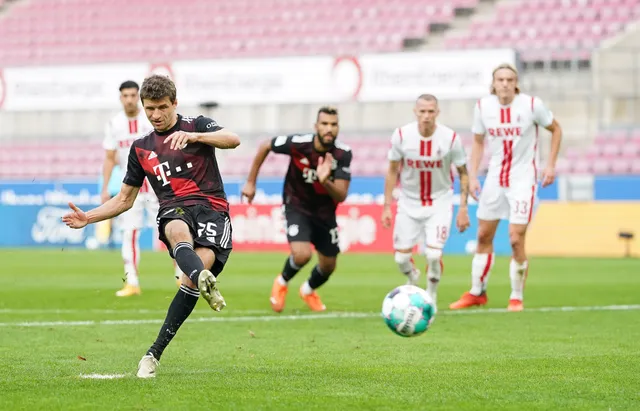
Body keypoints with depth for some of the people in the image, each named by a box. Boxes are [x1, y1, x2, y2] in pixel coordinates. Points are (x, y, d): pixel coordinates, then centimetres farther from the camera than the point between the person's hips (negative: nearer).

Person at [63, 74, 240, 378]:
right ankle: (206, 283, -71)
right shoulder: (140, 148, 22)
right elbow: (125, 200, 28)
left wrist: (192, 136, -23)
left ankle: (154, 354, -21)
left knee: (201, 263, -27)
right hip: (174, 211, 2)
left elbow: (233, 140, -9)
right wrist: (88, 218, 14)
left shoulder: (197, 125, 11)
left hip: (212, 209, -2)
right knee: (179, 233, -37)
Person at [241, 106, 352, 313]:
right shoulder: (298, 143, -25)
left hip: (325, 212, 3)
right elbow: (265, 147, -6)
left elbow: (341, 196, -23)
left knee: (328, 266, 13)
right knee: (302, 255, -26)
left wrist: (325, 181, -44)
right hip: (297, 207, -3)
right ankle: (281, 283, 8)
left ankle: (309, 290, 49)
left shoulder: (343, 154, -22)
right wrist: (250, 182, -2)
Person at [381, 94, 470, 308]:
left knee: (433, 254, -17)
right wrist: (387, 206, 0)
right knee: (401, 257, 2)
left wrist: (463, 208, -7)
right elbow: (392, 171, 1)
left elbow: (463, 173, -3)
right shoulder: (401, 135, -12)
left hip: (440, 201, -2)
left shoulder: (451, 138, -15)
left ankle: (431, 295, 12)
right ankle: (412, 278, 39)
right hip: (409, 201, 2)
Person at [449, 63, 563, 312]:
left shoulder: (532, 105, -12)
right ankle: (477, 293, 24)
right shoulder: (483, 106, -2)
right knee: (484, 236, 11)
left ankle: (517, 297, 5)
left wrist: (551, 165, -4)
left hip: (523, 179, -4)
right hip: (495, 178, 4)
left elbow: (556, 130, 3)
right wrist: (472, 176, 2)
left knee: (516, 240, -10)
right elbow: (478, 142, 10)